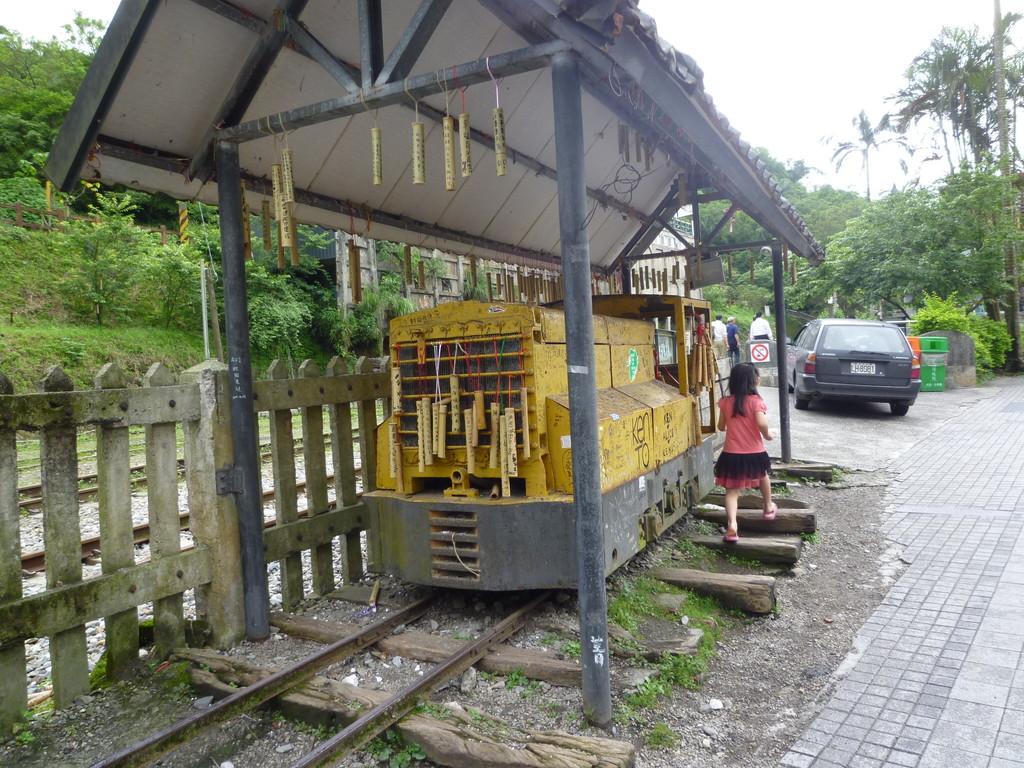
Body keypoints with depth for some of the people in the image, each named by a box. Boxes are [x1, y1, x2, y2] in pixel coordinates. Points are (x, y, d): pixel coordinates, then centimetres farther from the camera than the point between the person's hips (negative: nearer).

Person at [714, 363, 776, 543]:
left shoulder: (725, 402, -2)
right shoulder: (755, 401, -12)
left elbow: (721, 426, 6)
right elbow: (761, 423, -25)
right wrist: (767, 434, -5)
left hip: (732, 454, 1)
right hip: (755, 452, -1)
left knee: (732, 490, 1)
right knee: (763, 476, 29)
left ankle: (732, 526, -15)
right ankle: (768, 508, 48)